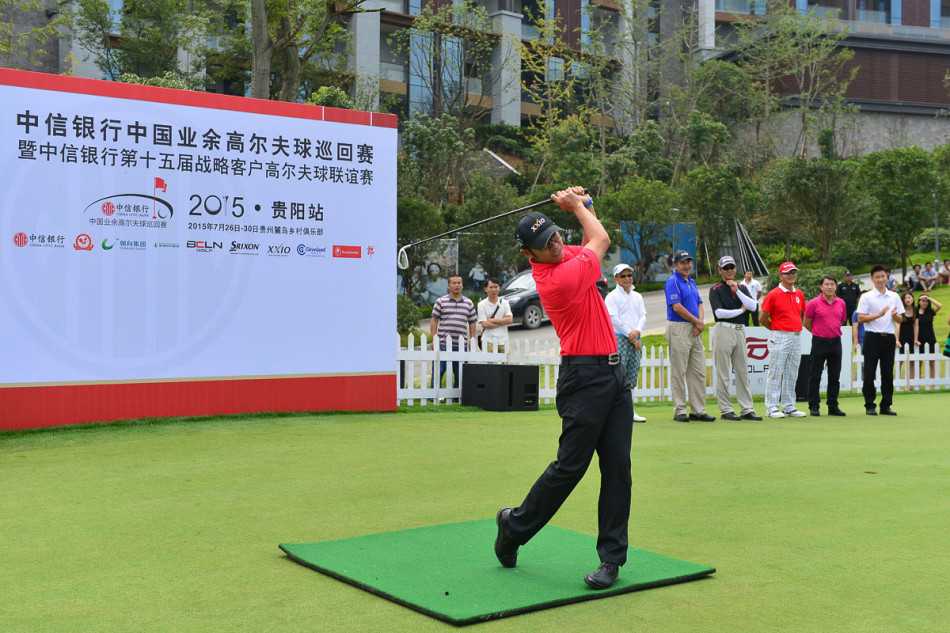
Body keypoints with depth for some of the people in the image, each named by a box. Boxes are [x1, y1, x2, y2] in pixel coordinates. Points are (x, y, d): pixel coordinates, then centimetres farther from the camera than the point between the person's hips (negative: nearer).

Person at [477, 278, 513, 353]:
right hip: (489, 341, -3)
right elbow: (484, 324, -11)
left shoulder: (504, 302, 6)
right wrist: (502, 322, -8)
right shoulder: (482, 304, -3)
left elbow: (509, 320, -6)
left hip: (503, 339, 3)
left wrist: (492, 320, -12)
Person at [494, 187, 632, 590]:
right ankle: (515, 525, 18)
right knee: (570, 466, -5)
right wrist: (577, 205, 17)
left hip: (613, 373, 9)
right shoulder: (559, 278, -17)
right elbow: (600, 240, 1)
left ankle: (612, 557, 7)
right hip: (585, 378, -9)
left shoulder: (563, 256, 8)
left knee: (617, 466, 3)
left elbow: (594, 241, 29)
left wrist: (578, 203, 14)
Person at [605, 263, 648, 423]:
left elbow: (643, 316, 9)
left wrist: (637, 331, -10)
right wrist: (630, 335, -11)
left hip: (635, 339, 6)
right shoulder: (611, 297, -2)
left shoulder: (637, 297, 17)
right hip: (619, 338, -6)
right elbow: (614, 319, -9)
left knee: (632, 375, 7)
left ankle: (630, 411, 11)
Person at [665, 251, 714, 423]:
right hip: (679, 329, -8)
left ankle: (698, 410, 12)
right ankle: (680, 410, 2)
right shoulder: (673, 281, -8)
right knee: (679, 372, -3)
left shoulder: (692, 282, 18)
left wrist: (701, 322, -3)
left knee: (699, 372, 7)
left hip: (695, 331, 8)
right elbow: (677, 307, -16)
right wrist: (697, 321, -8)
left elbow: (699, 304, 16)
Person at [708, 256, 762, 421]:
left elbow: (753, 306, 0)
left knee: (742, 372, 7)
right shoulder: (716, 289, 0)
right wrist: (741, 310, -4)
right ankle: (726, 410, 3)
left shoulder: (742, 287, 15)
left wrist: (737, 290, -7)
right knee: (723, 373, -3)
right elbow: (719, 312, -14)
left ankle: (746, 409, 11)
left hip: (740, 330, 5)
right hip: (724, 330, -5)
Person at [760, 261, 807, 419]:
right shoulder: (773, 294, -8)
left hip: (797, 337, 6)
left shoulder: (800, 294, 10)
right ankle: (772, 408, -1)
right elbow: (763, 318, -5)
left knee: (792, 375, 10)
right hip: (779, 338, -6)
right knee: (775, 373, -5)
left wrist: (796, 328, 12)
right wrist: (777, 329, 5)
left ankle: (789, 407, 17)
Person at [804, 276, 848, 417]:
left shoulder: (841, 303, 7)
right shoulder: (814, 303, -7)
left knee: (835, 376, 8)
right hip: (819, 342, -4)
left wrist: (832, 331, 12)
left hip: (836, 341, 4)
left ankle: (833, 406, 15)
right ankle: (814, 406, 5)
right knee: (815, 376, 0)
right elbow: (807, 323, 0)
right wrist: (819, 332, 7)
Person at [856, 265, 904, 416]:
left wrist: (895, 316, -10)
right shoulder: (866, 297, 0)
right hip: (872, 337, -3)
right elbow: (860, 319, -8)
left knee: (888, 373, 5)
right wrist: (878, 314, -19)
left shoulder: (894, 296, 11)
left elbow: (900, 320, 12)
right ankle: (869, 406, 5)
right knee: (869, 373, -2)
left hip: (889, 337, 4)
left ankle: (886, 405, 12)